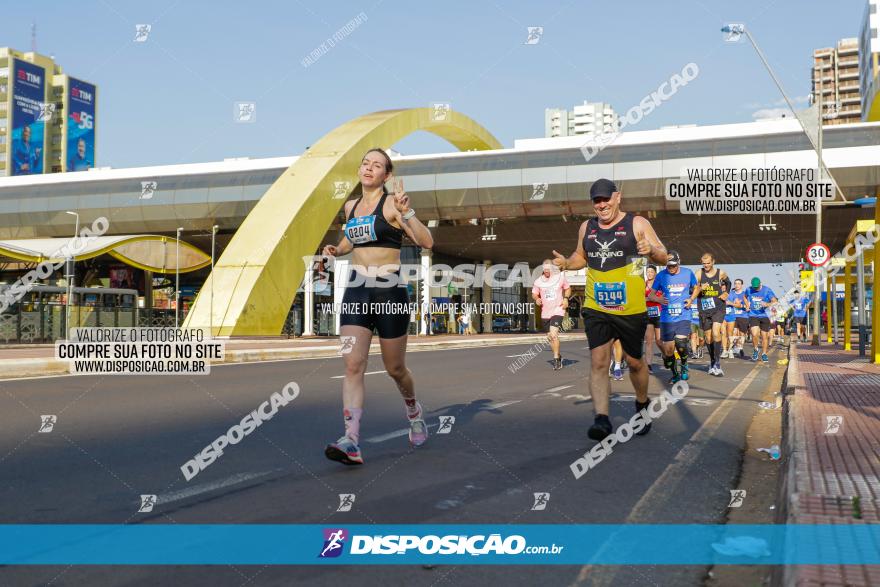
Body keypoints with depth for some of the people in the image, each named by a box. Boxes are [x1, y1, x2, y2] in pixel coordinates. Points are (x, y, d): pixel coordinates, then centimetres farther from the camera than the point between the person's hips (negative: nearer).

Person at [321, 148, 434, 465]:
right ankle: (351, 443, -16)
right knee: (352, 365, -11)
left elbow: (426, 242, -14)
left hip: (389, 291, -4)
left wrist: (406, 212, -26)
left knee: (395, 369, 8)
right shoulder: (350, 206, 13)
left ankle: (413, 411, 39)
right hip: (355, 291, 5)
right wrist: (337, 249, 12)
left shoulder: (392, 202, -5)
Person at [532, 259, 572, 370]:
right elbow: (534, 293, 9)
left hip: (557, 310, -4)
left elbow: (568, 288, 12)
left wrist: (566, 299, -4)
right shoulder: (539, 281, -1)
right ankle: (558, 356, 33)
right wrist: (536, 299, -13)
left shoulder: (560, 278, -3)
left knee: (553, 334, -20)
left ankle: (556, 359, -12)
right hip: (545, 313, 4)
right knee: (550, 337, 12)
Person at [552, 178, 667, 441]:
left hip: (631, 309, -2)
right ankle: (601, 418, -14)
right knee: (598, 362, -11)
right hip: (595, 308, 3)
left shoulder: (637, 224, -3)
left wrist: (651, 249, -26)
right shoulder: (586, 227, 10)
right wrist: (566, 263, 2)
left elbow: (664, 258, -3)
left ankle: (642, 405, 38)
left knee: (634, 361, 12)